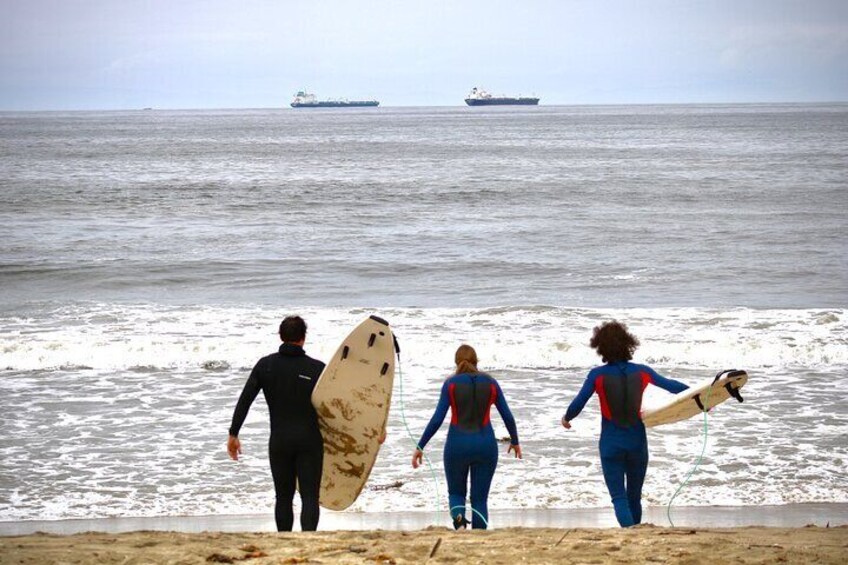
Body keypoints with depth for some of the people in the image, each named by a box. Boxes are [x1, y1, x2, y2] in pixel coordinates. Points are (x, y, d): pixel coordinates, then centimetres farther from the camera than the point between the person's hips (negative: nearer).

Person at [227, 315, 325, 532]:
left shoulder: (266, 365, 1)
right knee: (310, 497, -1)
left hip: (279, 441, 2)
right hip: (310, 441, -2)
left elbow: (244, 401, -2)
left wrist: (233, 434, 4)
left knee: (283, 497, 14)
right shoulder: (317, 368, -2)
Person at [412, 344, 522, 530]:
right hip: (485, 445, 1)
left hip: (458, 445, -1)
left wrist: (420, 447, -3)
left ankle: (459, 520, -15)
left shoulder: (451, 383, -5)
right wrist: (515, 441, 20)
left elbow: (437, 419, -9)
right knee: (480, 499, 11)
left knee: (456, 493, 17)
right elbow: (508, 417, 3)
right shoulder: (490, 383, 1)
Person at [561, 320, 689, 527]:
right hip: (638, 444, 2)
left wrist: (567, 418, 15)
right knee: (634, 497, 16)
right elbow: (672, 386, 8)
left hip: (611, 446, -2)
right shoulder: (642, 372, -4)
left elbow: (578, 403, -7)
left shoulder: (597, 375, -11)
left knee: (619, 497, 0)